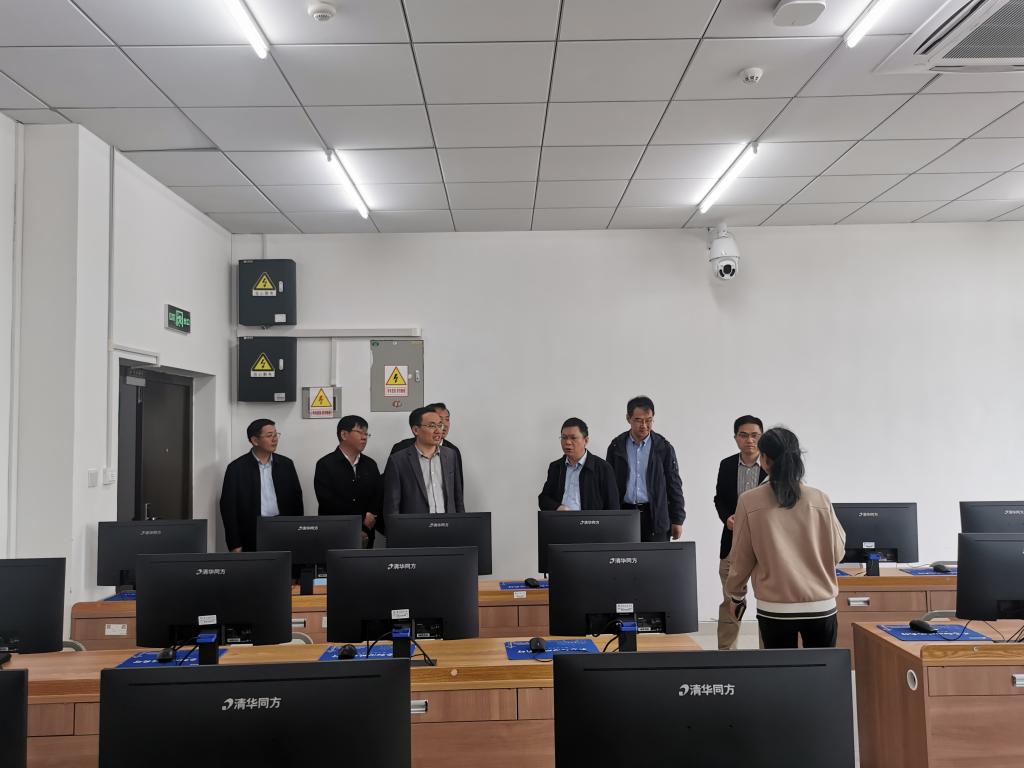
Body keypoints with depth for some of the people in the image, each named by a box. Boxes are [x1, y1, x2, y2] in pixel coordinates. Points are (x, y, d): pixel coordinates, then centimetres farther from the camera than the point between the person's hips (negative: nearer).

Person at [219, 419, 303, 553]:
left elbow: (296, 500, 10)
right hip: (251, 538, -2)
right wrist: (235, 546, -7)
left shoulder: (286, 464, 7)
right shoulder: (237, 468, -2)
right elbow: (228, 507, -3)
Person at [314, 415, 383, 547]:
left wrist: (370, 519, -13)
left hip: (365, 538, 4)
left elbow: (378, 498, 6)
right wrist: (363, 519, -11)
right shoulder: (325, 465, -5)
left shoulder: (370, 465, 10)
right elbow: (328, 503, -13)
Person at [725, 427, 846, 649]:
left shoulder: (749, 502, -7)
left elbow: (741, 558, 1)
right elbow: (837, 553, 6)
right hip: (820, 606, 1)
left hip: (774, 609, -1)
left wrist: (736, 595, 17)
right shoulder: (820, 500, -4)